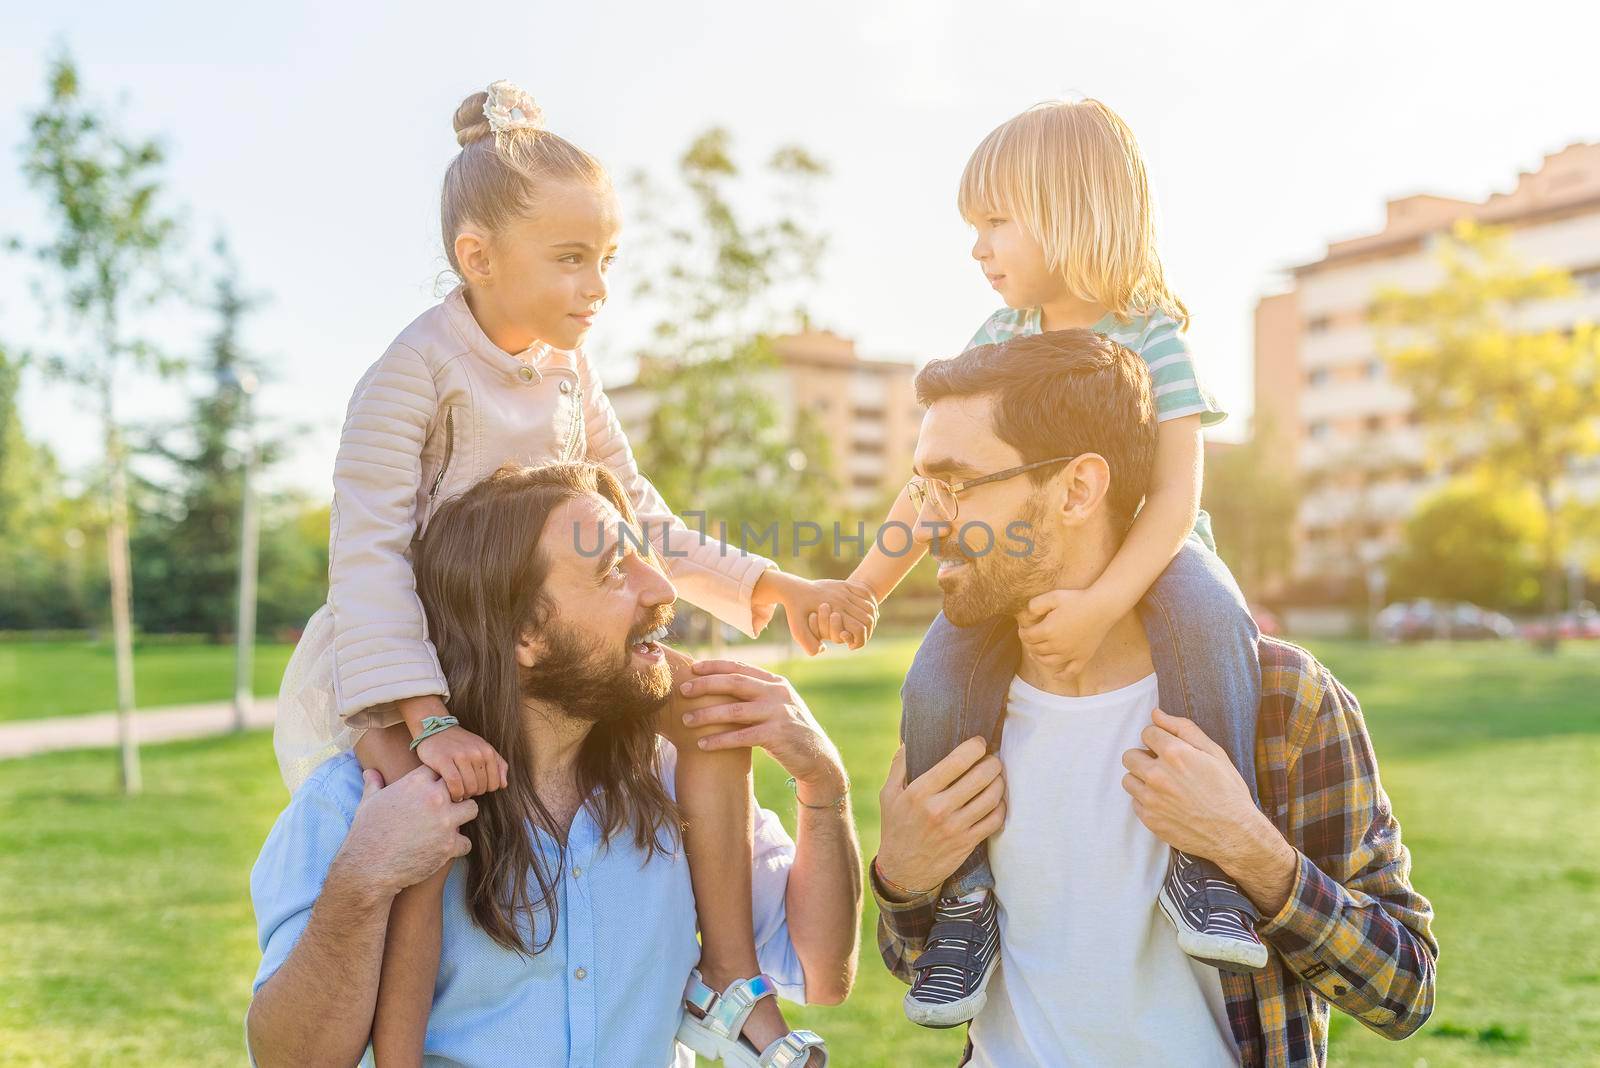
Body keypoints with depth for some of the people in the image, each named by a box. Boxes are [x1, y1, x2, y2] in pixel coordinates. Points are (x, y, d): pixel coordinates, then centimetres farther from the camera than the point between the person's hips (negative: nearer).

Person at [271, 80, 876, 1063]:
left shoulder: (569, 372, 3)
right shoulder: (416, 370, -18)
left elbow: (641, 525, 9)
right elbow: (369, 551, -27)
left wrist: (769, 585, -2)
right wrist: (427, 721, -37)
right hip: (388, 682, -6)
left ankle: (732, 977, 4)